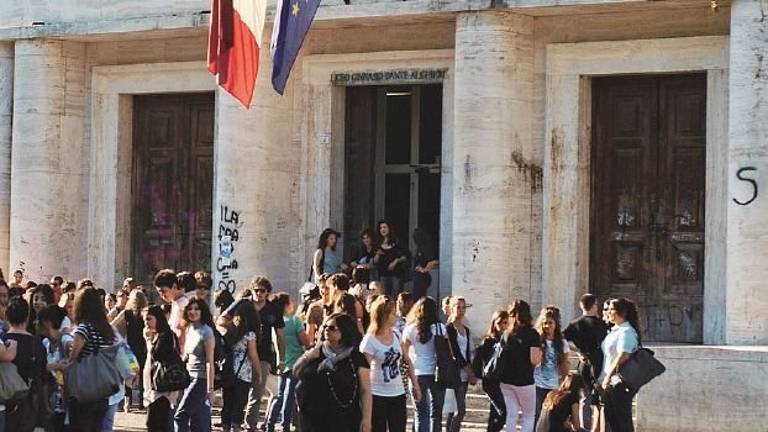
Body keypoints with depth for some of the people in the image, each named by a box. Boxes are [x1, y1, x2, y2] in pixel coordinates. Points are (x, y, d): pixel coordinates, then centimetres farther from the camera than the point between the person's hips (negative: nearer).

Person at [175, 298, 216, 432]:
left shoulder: (206, 331, -11)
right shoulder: (188, 330, 11)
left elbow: (210, 362, -14)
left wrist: (210, 388, -17)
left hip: (201, 379, -8)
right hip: (189, 377, 8)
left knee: (180, 416, -10)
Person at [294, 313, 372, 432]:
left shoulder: (356, 358, -2)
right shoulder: (317, 352, 10)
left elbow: (365, 391, -4)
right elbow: (296, 373, 16)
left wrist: (366, 419, -11)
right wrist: (306, 357, -3)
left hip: (344, 422, -4)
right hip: (313, 418, 4)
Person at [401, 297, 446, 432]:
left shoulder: (410, 329, -4)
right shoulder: (440, 328, -4)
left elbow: (404, 353, 0)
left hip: (418, 374, 0)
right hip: (437, 374, 0)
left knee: (421, 413, 6)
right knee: (436, 413, 10)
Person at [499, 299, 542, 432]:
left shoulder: (506, 334, 6)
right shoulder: (532, 334, -9)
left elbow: (501, 357, 10)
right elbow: (534, 360, -14)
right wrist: (540, 354, 5)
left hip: (506, 380, 5)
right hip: (524, 381, -5)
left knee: (511, 414, 10)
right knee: (529, 415, 9)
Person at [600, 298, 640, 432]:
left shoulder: (627, 331, -12)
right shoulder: (614, 331, 17)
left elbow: (623, 356, -22)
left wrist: (608, 376, -22)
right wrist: (604, 378, 16)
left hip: (621, 382, -9)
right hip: (611, 383, 9)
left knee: (623, 421, -5)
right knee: (612, 419, 11)